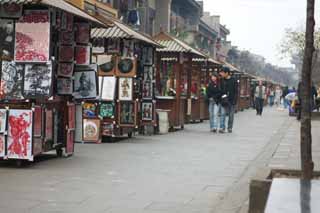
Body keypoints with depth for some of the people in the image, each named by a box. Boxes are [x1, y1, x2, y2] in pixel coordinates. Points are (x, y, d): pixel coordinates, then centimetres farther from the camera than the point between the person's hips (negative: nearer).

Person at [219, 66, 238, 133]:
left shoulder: (233, 80, -4)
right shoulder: (222, 80, 7)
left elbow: (236, 91, -5)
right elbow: (220, 90, 12)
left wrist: (234, 100, -12)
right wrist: (221, 96, 0)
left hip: (231, 100, -2)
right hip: (224, 100, 2)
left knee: (231, 115, 6)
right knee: (222, 114, -6)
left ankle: (230, 128, 16)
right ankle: (222, 128, -7)